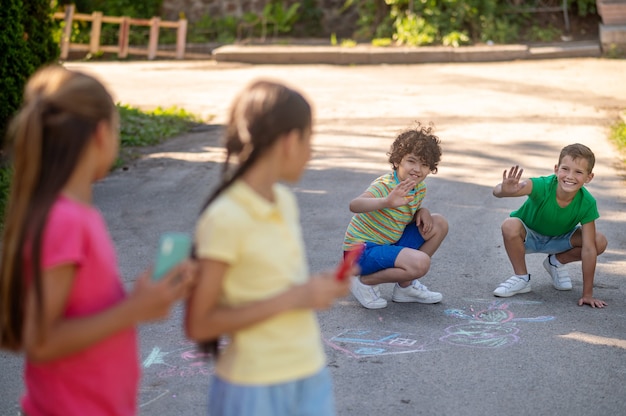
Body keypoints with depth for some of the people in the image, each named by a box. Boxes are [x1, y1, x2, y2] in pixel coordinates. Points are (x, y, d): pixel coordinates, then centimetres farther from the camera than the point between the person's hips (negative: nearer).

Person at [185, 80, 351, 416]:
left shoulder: (284, 201, 4)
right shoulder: (225, 219, -18)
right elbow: (199, 325, -18)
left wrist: (319, 288, -3)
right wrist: (293, 298, -20)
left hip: (311, 379, 7)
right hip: (255, 389, -7)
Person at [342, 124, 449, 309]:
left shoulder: (420, 188, 2)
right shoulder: (384, 186, -24)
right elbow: (354, 205, -44)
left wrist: (422, 211, -5)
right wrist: (387, 201, -63)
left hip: (389, 244, 9)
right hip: (362, 251, -9)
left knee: (439, 224, 5)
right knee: (420, 263, -28)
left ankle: (405, 286, 9)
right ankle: (365, 281, -5)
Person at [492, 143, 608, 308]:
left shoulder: (587, 203, -27)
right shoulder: (543, 186, -35)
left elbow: (588, 248, -25)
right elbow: (497, 191, -51)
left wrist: (587, 294, -26)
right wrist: (505, 190, -78)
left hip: (559, 240, 2)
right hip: (527, 236, -2)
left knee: (600, 242, -21)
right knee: (510, 226, -36)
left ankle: (556, 262, 8)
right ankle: (521, 278, -10)